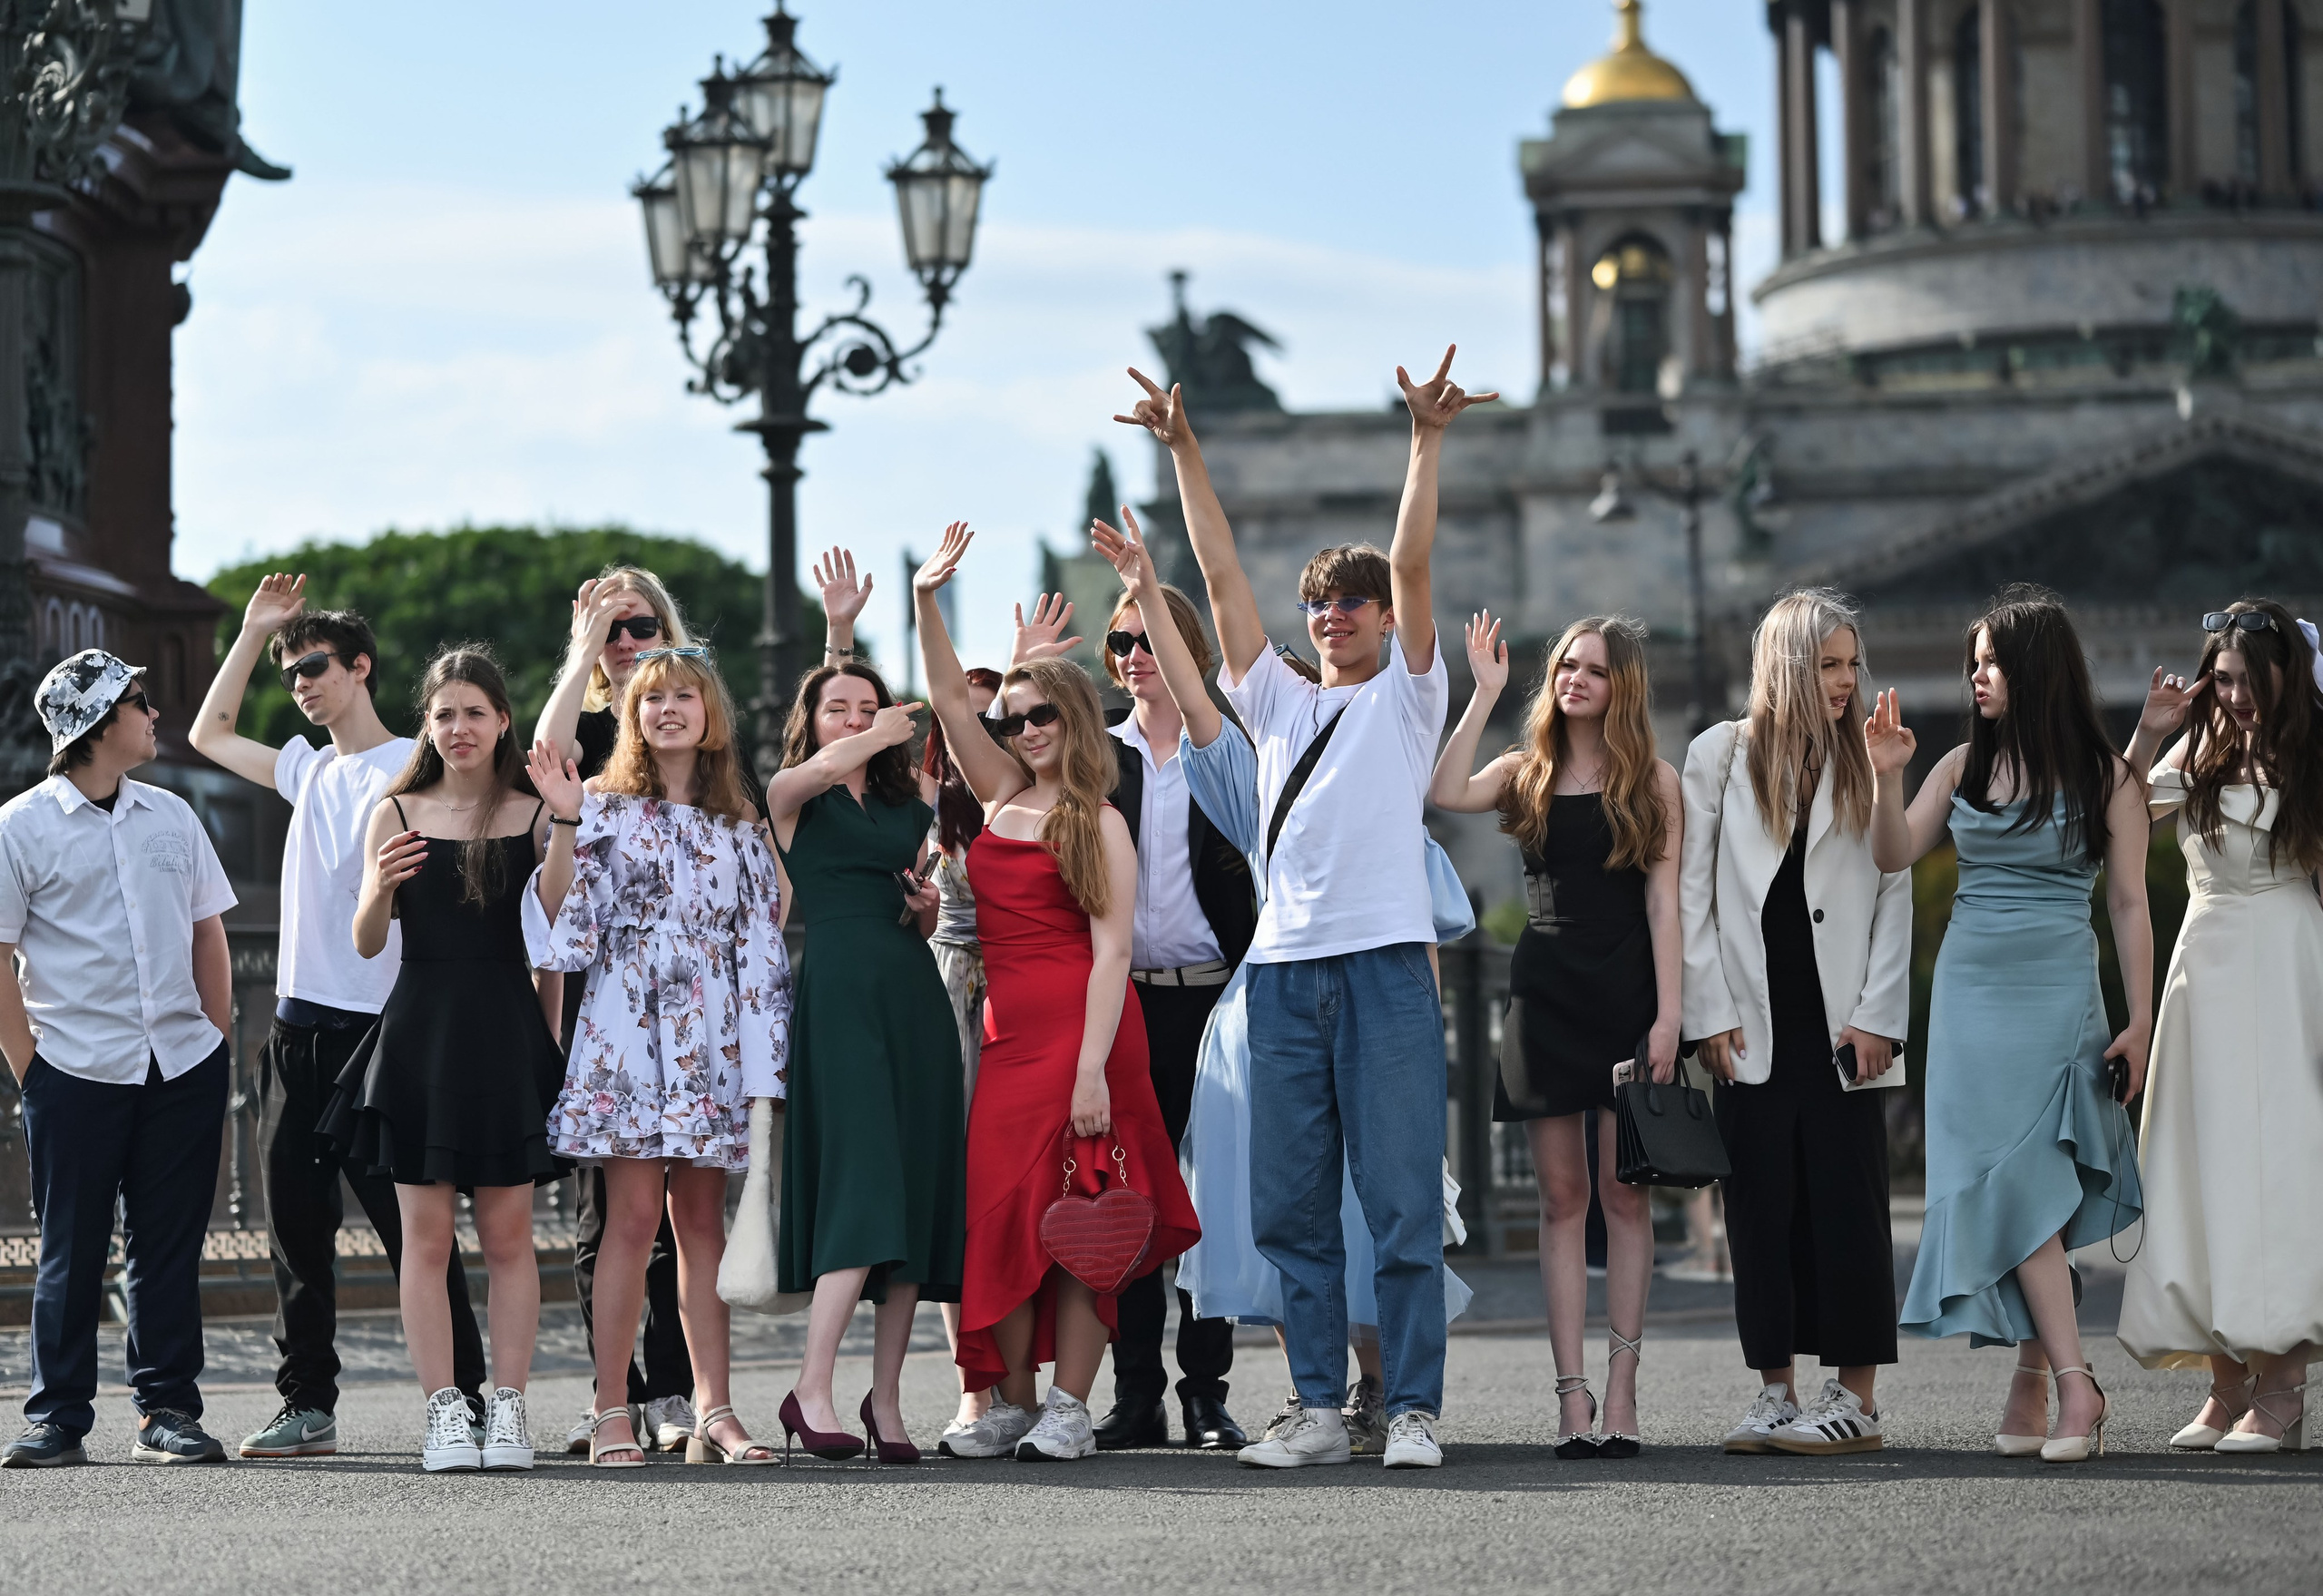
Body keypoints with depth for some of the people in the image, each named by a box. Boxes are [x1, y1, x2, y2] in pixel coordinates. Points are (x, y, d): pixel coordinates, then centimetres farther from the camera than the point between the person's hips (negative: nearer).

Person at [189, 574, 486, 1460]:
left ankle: (466, 1407, -4)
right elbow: (209, 734, 31)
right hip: (298, 1025, 7)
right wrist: (253, 629, 24)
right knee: (296, 1229, 7)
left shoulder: (411, 770, -5)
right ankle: (308, 1408, 13)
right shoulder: (309, 768, 17)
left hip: (375, 1027, -7)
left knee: (412, 1230, -7)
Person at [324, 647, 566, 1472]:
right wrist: (381, 888, -16)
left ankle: (508, 1407, 4)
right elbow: (367, 943, 4)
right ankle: (443, 1411, 2)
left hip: (507, 1032, -1)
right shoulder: (396, 815, 6)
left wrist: (549, 1040, 0)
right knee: (427, 1235, 0)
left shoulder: (532, 817, 4)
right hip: (420, 1031, 1)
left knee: (508, 1233, 0)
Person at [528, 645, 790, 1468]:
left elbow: (762, 943, 14)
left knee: (702, 1219, 4)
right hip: (629, 1032, -3)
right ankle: (611, 1415, -7)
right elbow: (561, 923, -5)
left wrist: (768, 1054, 7)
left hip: (712, 1041, 4)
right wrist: (565, 823, -16)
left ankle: (713, 1410, 5)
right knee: (635, 1213, -9)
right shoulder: (607, 807, 3)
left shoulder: (739, 824, 14)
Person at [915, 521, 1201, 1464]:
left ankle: (1070, 1408, -4)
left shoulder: (1097, 824, -2)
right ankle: (1011, 1402, 8)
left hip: (1081, 1026, -6)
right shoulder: (1001, 795, 15)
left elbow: (1110, 952, -9)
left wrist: (1092, 1070, -18)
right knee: (1000, 1207, 2)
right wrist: (925, 600, 0)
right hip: (1007, 1027, 6)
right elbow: (950, 700, 13)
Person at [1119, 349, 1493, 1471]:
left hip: (1386, 965, -4)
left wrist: (1426, 441, -12)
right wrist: (1184, 453, 11)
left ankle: (1413, 1410, -3)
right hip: (1283, 967, 5)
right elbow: (1221, 573, 15)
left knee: (1402, 1200, -5)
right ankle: (1319, 1410, 9)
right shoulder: (1278, 699, 20)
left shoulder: (1406, 694, 10)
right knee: (1287, 1206, 4)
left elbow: (1412, 566, -2)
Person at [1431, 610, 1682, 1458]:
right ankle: (1572, 1396, -1)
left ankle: (1620, 1389, 0)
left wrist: (1668, 1014, -9)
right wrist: (1484, 694, -8)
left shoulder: (1654, 781, 5)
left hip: (1626, 993, -2)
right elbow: (1445, 793, -12)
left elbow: (1663, 902, -1)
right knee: (1562, 1198, 0)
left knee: (1624, 1196, -1)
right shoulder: (1526, 770, 9)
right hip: (1545, 992, 2)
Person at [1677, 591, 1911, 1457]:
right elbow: (1692, 893, 4)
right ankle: (1777, 1393, 8)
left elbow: (1895, 895, 5)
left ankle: (1856, 1400, 0)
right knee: (1761, 1207, 1)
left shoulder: (1864, 764, 8)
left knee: (1848, 1206, -4)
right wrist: (1709, 1013, -3)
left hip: (1840, 1021, 0)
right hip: (1753, 1023, 0)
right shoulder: (1720, 754, 7)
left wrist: (1879, 1016, -4)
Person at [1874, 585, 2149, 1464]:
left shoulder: (2106, 777, 1)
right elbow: (1893, 857, 7)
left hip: (2058, 994, -3)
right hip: (1969, 989, 4)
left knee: (2018, 1178, -12)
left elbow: (2129, 904, 1)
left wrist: (2140, 1019, -2)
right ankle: (2070, 1384, -3)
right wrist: (1885, 776, -8)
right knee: (2001, 1184, -4)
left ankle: (2038, 1382, -10)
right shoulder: (1965, 764, 10)